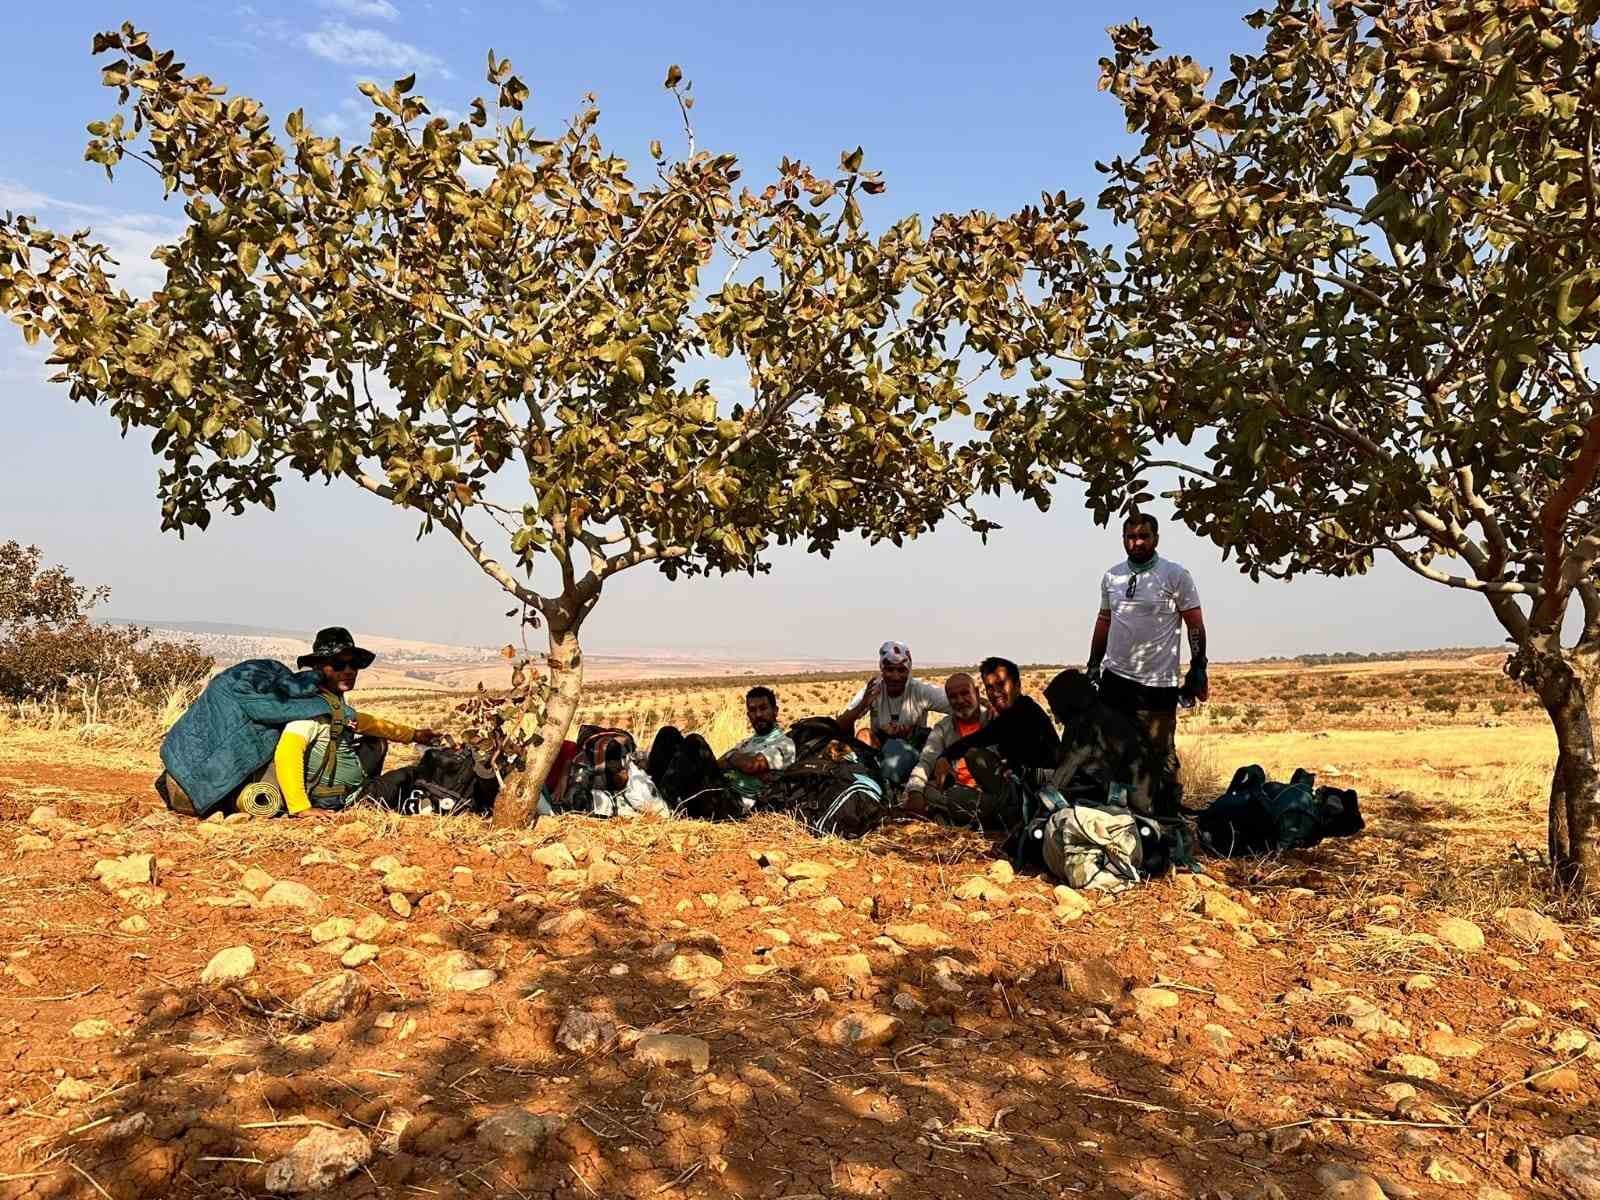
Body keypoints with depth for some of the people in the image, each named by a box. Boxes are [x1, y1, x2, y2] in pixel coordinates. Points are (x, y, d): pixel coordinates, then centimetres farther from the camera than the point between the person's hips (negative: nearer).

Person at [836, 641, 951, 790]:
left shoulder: (921, 691, -14)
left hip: (912, 754, -2)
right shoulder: (871, 691, -8)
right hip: (880, 754, 2)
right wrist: (863, 705, -33)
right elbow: (841, 727, -14)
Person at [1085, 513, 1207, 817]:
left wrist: (1198, 670, -7)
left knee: (1161, 755, -1)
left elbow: (1195, 625, -3)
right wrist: (1093, 665, 17)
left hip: (1157, 682, -5)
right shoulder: (1112, 577, 10)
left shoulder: (1176, 575, -4)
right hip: (1114, 677, 5)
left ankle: (1169, 812, 12)